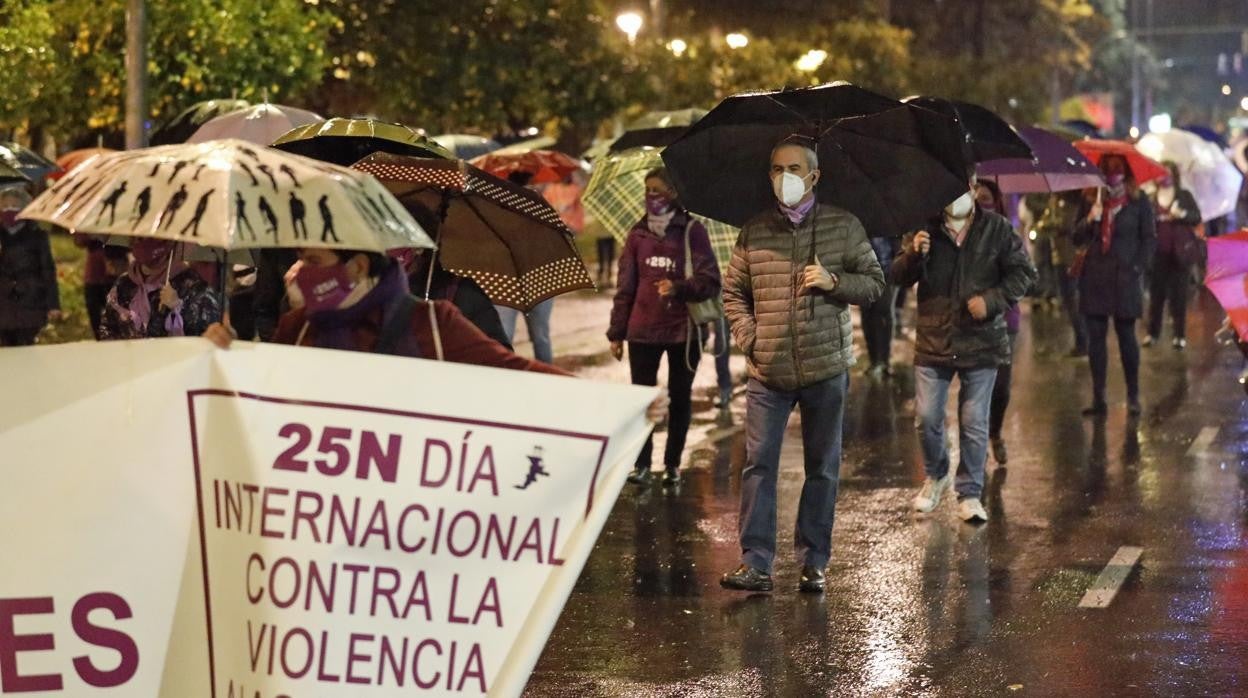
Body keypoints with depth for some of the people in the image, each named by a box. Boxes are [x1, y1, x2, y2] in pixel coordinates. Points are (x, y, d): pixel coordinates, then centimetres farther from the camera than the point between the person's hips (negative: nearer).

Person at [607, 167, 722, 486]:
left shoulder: (692, 231, -3)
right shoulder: (638, 233, 8)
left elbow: (710, 282, -6)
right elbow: (625, 286, 11)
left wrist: (679, 288, -23)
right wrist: (616, 332, 9)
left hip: (683, 330, -2)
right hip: (642, 330, 2)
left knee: (680, 397, 7)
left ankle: (673, 463, 17)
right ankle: (641, 463, 8)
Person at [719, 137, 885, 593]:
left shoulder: (843, 226, 3)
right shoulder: (754, 232, 6)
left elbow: (874, 283, 4)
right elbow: (733, 292, 13)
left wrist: (833, 281, -14)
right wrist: (748, 338, -1)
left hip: (826, 369, 0)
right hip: (769, 372, 1)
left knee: (823, 468, 6)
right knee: (758, 464, -5)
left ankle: (813, 563, 15)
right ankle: (755, 563, -3)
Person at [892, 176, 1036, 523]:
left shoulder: (998, 229, 2)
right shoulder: (925, 229, 5)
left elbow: (1023, 273, 3)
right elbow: (899, 277, 4)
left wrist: (992, 300, -12)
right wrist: (914, 255, -18)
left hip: (981, 342, -1)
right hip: (933, 340, 1)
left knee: (974, 423, 2)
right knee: (927, 418, 1)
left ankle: (969, 494, 14)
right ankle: (936, 475, 28)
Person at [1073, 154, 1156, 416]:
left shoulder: (1139, 201, 1)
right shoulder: (1094, 200, 9)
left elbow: (1149, 239, 1)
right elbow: (1078, 239, 8)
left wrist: (1137, 268, -8)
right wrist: (1089, 219, -11)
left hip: (1125, 278, -3)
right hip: (1095, 278, 3)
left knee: (1126, 336, 0)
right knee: (1095, 337, 2)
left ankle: (1133, 397, 8)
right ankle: (1098, 399, 6)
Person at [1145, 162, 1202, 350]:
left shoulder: (1185, 195, 4)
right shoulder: (1150, 198, 4)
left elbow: (1197, 218, 0)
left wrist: (1182, 214, -18)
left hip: (1179, 252, -1)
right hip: (1158, 253, 1)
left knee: (1179, 294, 2)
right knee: (1156, 293, 4)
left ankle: (1180, 335, 6)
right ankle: (1153, 333, 12)